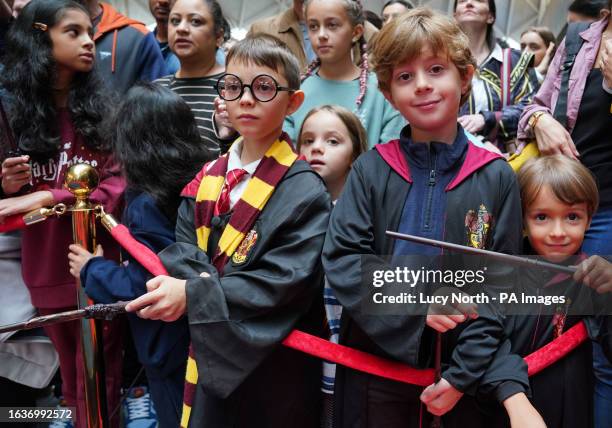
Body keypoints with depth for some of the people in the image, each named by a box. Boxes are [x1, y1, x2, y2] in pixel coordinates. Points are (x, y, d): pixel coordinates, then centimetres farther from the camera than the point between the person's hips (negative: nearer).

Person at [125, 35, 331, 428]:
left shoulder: (304, 192, -14)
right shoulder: (208, 179, 6)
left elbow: (287, 279, -21)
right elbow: (184, 248, 4)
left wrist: (194, 296, -25)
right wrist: (177, 285, -20)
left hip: (275, 368, -5)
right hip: (211, 357, 5)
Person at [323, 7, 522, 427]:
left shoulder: (497, 177, -1)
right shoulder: (372, 169, -1)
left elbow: (499, 286, -3)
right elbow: (341, 260, -7)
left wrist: (463, 374, -11)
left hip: (459, 378, 0)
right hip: (376, 365, 0)